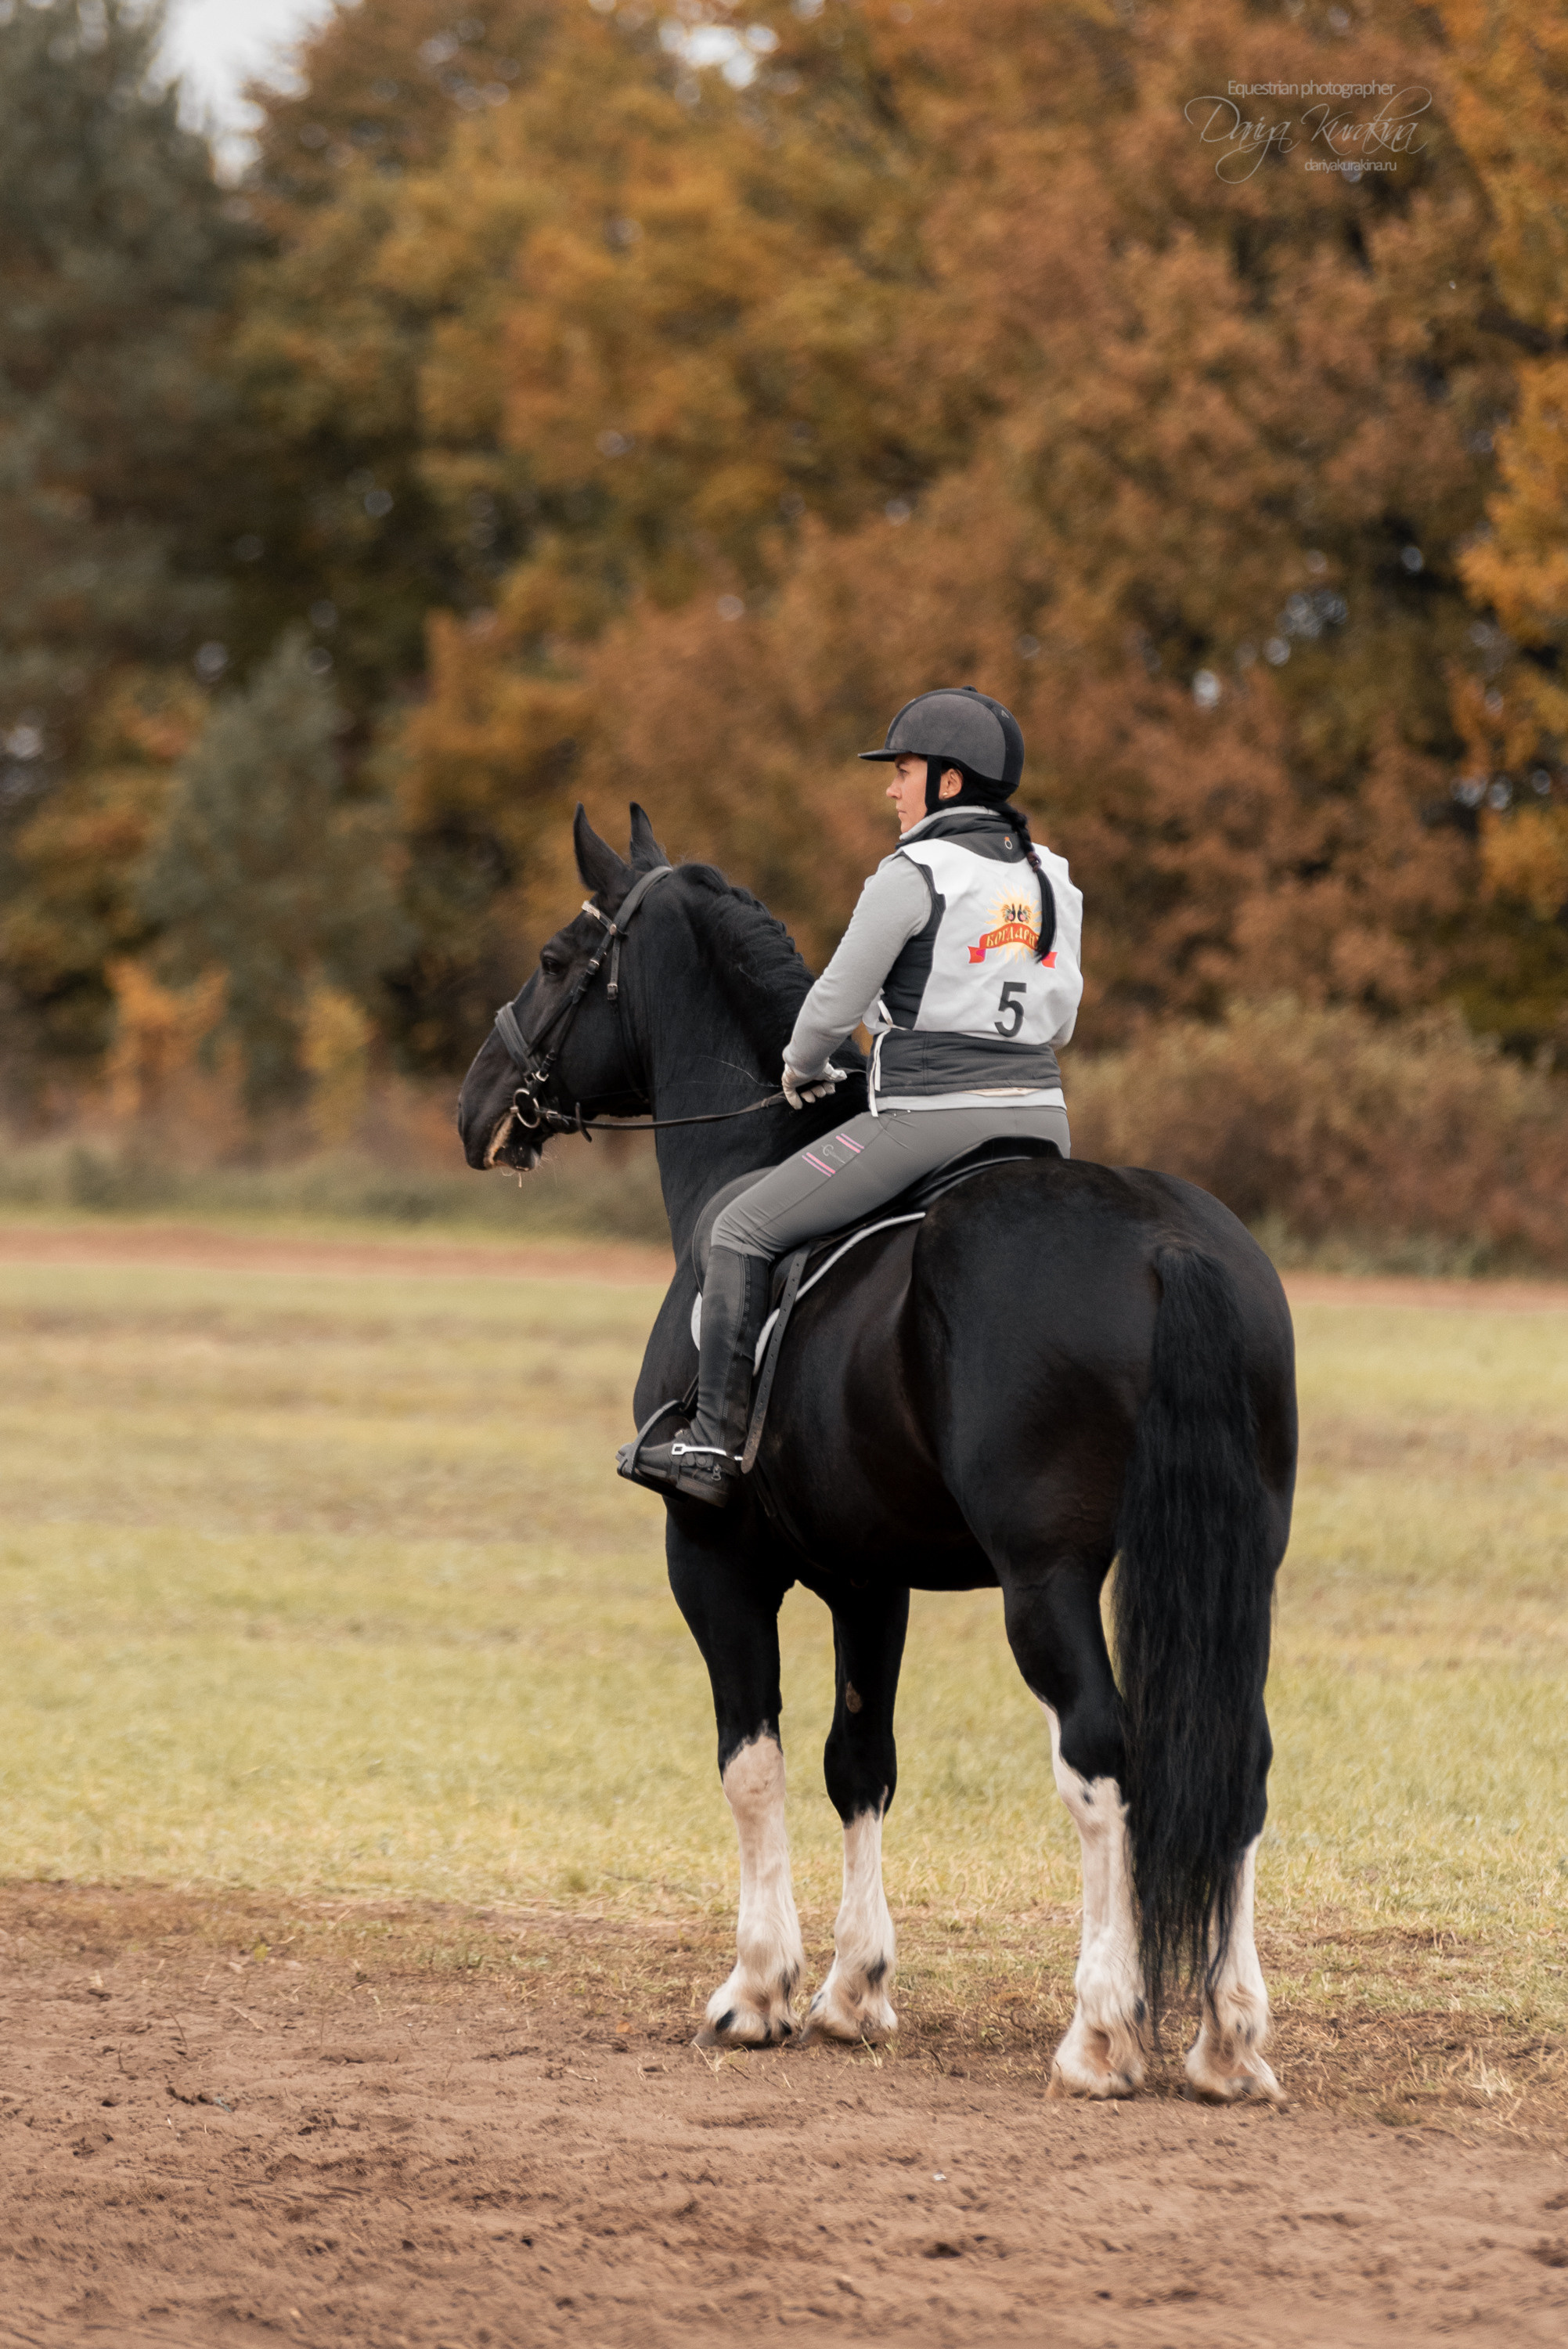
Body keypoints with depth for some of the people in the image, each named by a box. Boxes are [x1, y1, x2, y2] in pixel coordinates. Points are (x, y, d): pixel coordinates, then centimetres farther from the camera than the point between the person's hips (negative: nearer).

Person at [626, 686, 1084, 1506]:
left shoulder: (914, 876, -10)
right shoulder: (1051, 881, 11)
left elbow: (836, 1000, -7)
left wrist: (802, 1068, 12)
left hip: (928, 1123, -7)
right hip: (1039, 1119, 7)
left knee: (744, 1229, 3)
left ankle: (715, 1443, 0)